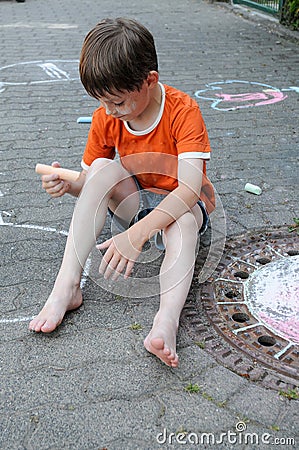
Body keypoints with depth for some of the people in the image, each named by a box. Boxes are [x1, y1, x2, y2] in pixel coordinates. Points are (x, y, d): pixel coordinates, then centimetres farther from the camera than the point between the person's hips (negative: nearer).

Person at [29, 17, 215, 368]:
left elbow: (190, 188, -34)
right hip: (133, 201, 4)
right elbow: (88, 182, -2)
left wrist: (137, 233, -45)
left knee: (183, 224, -38)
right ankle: (66, 286, -32)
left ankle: (166, 321, -56)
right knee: (104, 168, -26)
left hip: (182, 205, -3)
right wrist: (67, 185, -27)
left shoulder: (183, 111, -23)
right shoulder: (106, 118, -8)